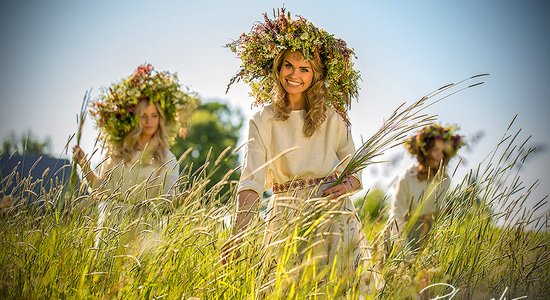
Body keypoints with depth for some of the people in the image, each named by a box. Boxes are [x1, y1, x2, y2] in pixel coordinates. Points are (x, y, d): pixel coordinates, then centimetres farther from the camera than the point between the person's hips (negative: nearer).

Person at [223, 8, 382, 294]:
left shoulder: (332, 117, 5)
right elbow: (251, 180, -12)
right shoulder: (263, 121, 0)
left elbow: (354, 169, 12)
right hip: (286, 220, -1)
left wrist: (348, 184, -12)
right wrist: (238, 233, -25)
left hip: (333, 214, 1)